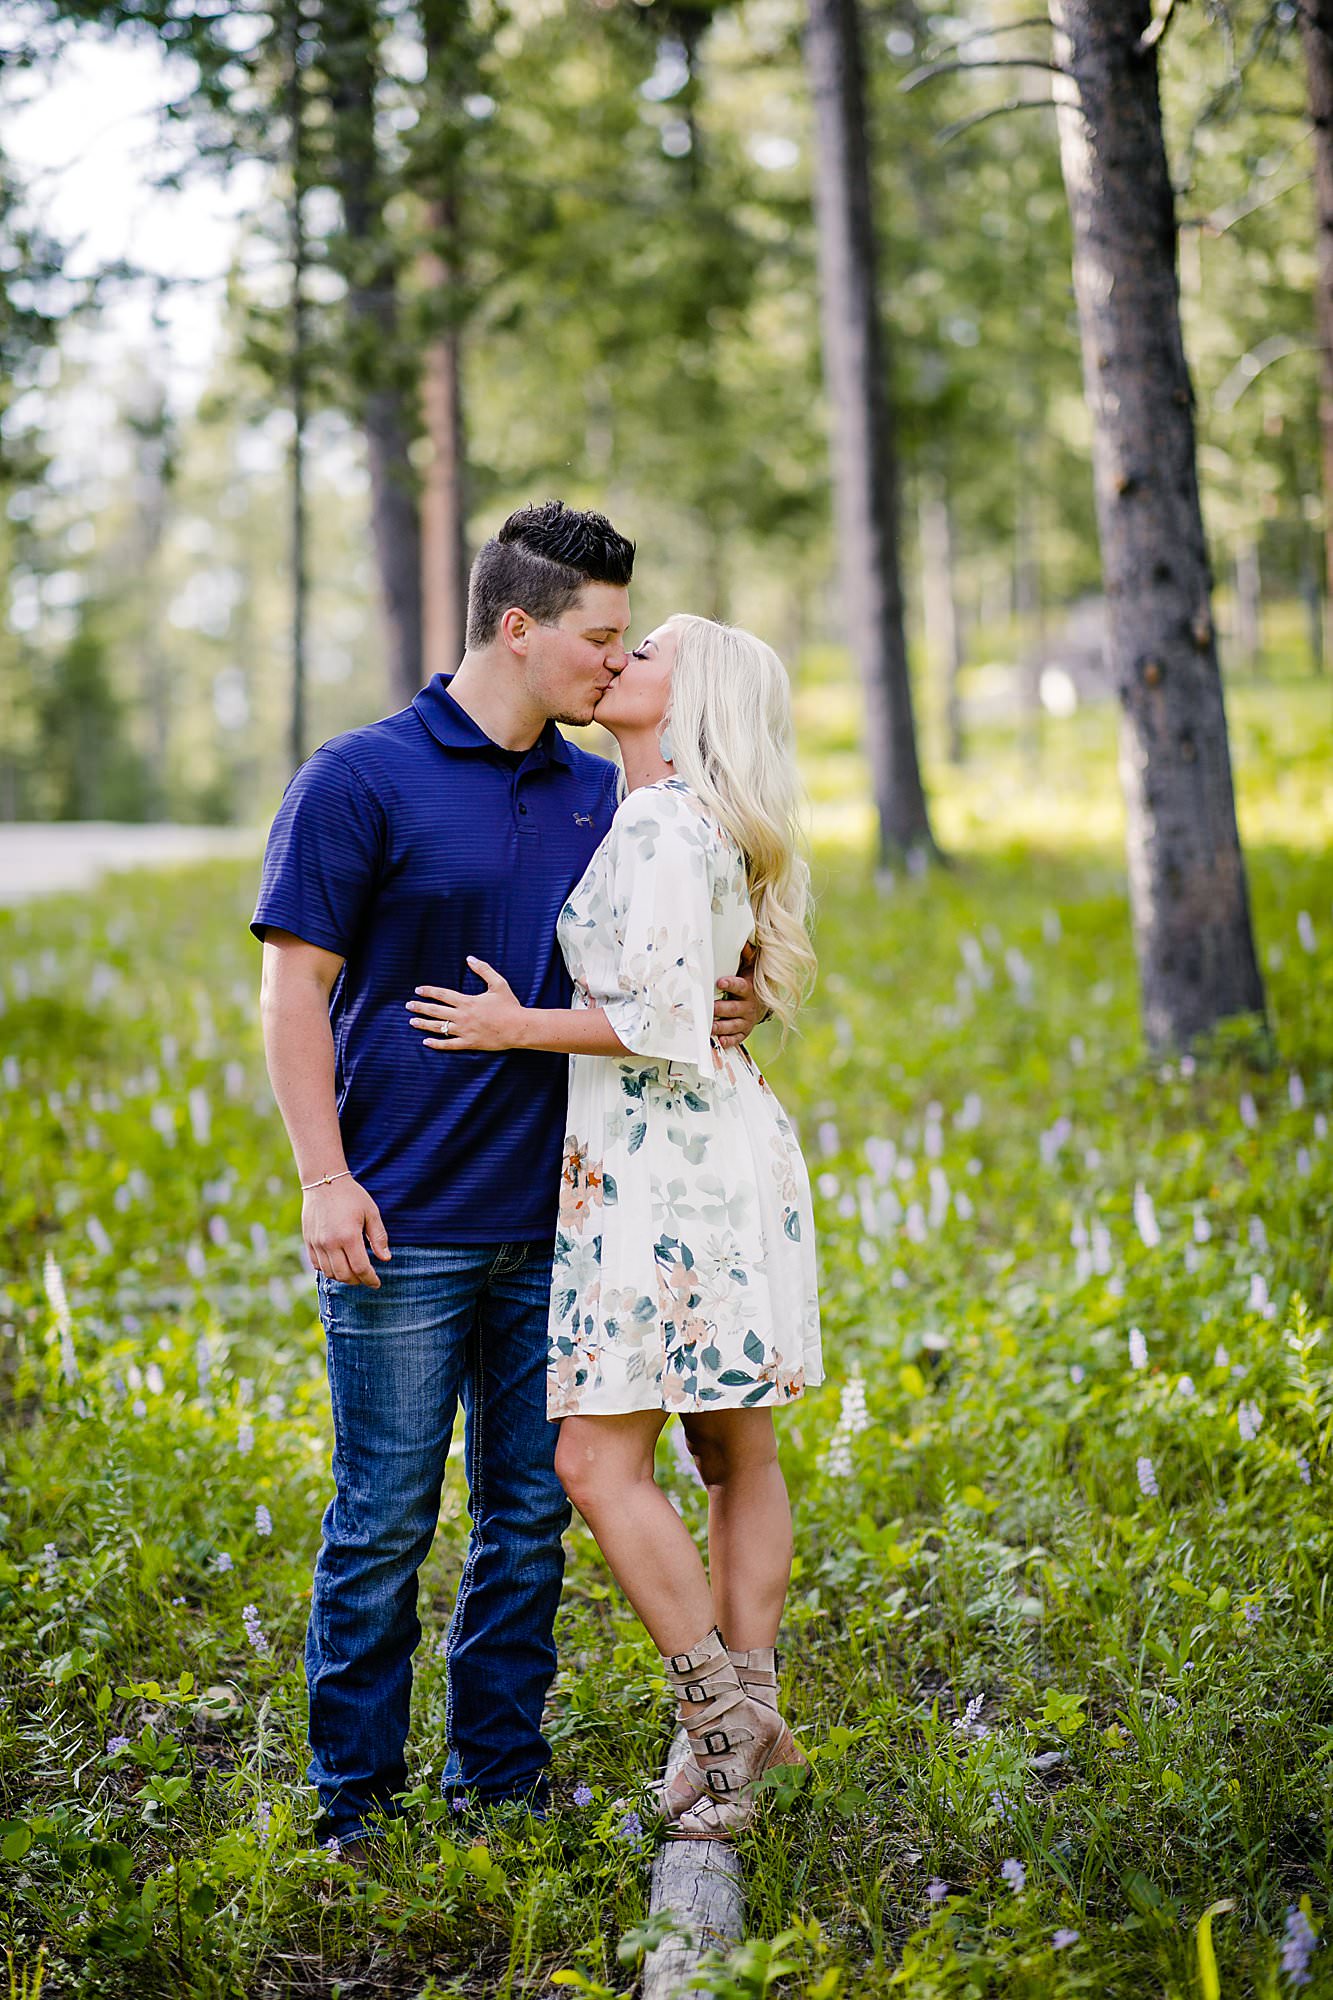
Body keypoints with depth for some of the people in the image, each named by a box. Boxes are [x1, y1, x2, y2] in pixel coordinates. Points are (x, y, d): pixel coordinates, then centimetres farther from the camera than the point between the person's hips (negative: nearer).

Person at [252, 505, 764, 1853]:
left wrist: (715, 1010, -2)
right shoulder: (361, 780, -6)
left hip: (550, 1224, 6)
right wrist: (324, 1178, -14)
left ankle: (501, 1780, 23)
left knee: (530, 1511, 10)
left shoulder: (599, 795, 12)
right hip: (402, 1231, -5)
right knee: (386, 1517, 1)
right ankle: (357, 1801, 15)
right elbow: (295, 990, -7)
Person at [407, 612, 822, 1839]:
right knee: (735, 1453, 12)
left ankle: (723, 1711, -2)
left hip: (669, 1172, -10)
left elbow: (666, 1022, -20)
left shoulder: (663, 825, -13)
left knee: (599, 1462, -8)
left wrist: (518, 1030, -8)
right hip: (722, 1155, 10)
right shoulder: (686, 822, 17)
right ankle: (748, 1714, 19)